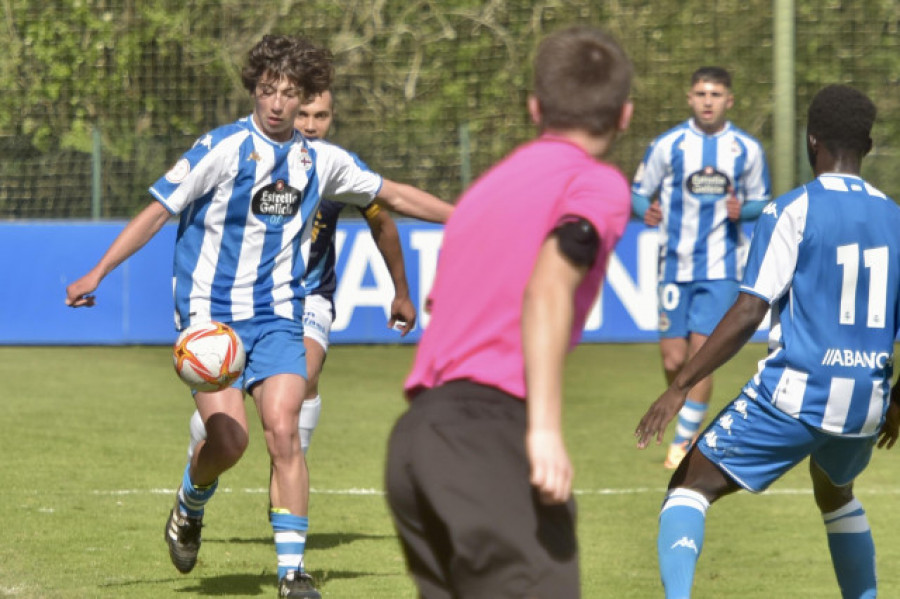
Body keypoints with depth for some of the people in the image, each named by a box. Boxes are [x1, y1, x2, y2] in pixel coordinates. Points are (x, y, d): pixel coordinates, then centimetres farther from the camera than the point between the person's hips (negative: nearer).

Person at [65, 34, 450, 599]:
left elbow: (395, 195, 20)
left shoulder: (322, 160, 5)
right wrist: (97, 273, -13)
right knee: (229, 439, -15)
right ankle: (189, 509, 19)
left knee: (283, 431, -15)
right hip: (210, 314, -3)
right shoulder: (224, 147, -10)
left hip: (277, 316, 3)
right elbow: (158, 209, -7)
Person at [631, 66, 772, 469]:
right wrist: (646, 210, -16)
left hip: (721, 268, -1)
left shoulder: (747, 150, 2)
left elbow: (761, 201, 12)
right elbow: (638, 191, 7)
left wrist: (741, 210, -11)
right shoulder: (668, 145, 1)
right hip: (675, 265, 1)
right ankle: (687, 427, 26)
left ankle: (684, 441, -1)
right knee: (673, 360, -1)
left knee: (701, 352, -12)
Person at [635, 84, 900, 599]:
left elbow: (748, 314, -14)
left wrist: (680, 388, -11)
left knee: (691, 486, 3)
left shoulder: (793, 211, -7)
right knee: (836, 494, 34)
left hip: (794, 396, -5)